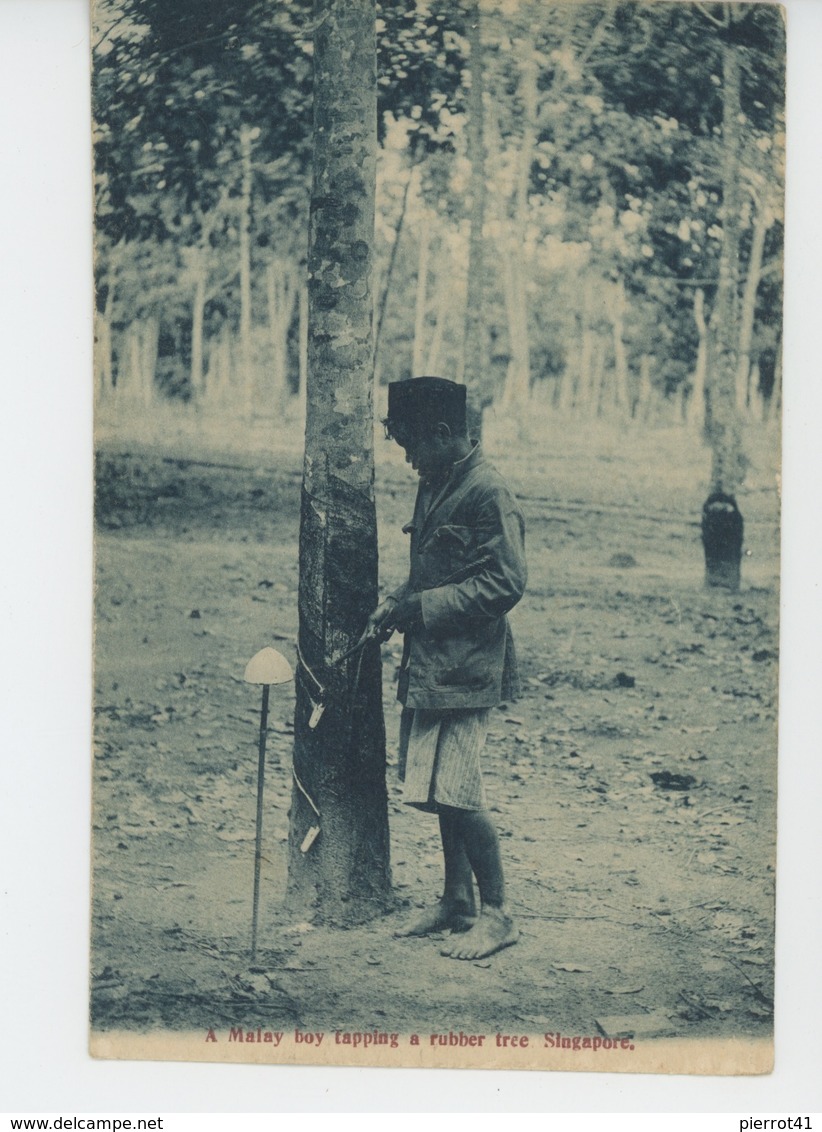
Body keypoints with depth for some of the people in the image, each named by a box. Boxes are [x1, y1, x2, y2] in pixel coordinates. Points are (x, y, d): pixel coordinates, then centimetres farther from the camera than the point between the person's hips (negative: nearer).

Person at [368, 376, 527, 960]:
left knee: (456, 791, -9)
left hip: (464, 668, -9)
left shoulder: (488, 492, -14)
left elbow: (506, 583, -19)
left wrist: (422, 606, -17)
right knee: (442, 789, 13)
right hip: (429, 662, 9)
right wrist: (398, 604, 5)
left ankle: (497, 913, 3)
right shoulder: (435, 486, 14)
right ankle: (456, 902, 24)